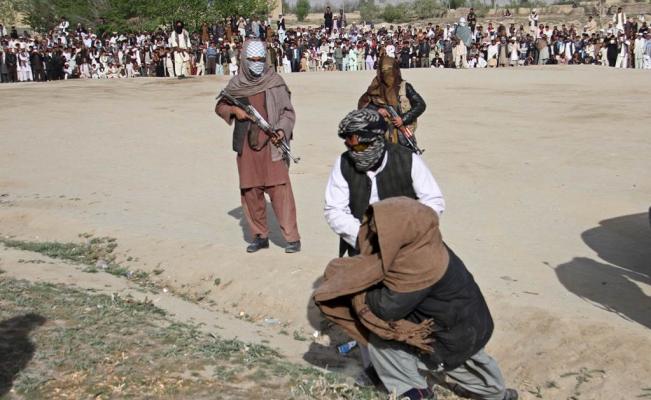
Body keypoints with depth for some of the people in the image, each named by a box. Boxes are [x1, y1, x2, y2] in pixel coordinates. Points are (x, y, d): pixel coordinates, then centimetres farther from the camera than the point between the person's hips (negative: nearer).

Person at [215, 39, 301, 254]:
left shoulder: (275, 81, -1)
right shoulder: (236, 83, 7)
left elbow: (288, 111, 1)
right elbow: (220, 106, 18)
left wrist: (282, 130, -16)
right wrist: (233, 110, -3)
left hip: (272, 145, -3)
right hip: (246, 145, 4)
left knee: (280, 189, -8)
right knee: (250, 192, 7)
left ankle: (292, 237, -3)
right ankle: (260, 236, 20)